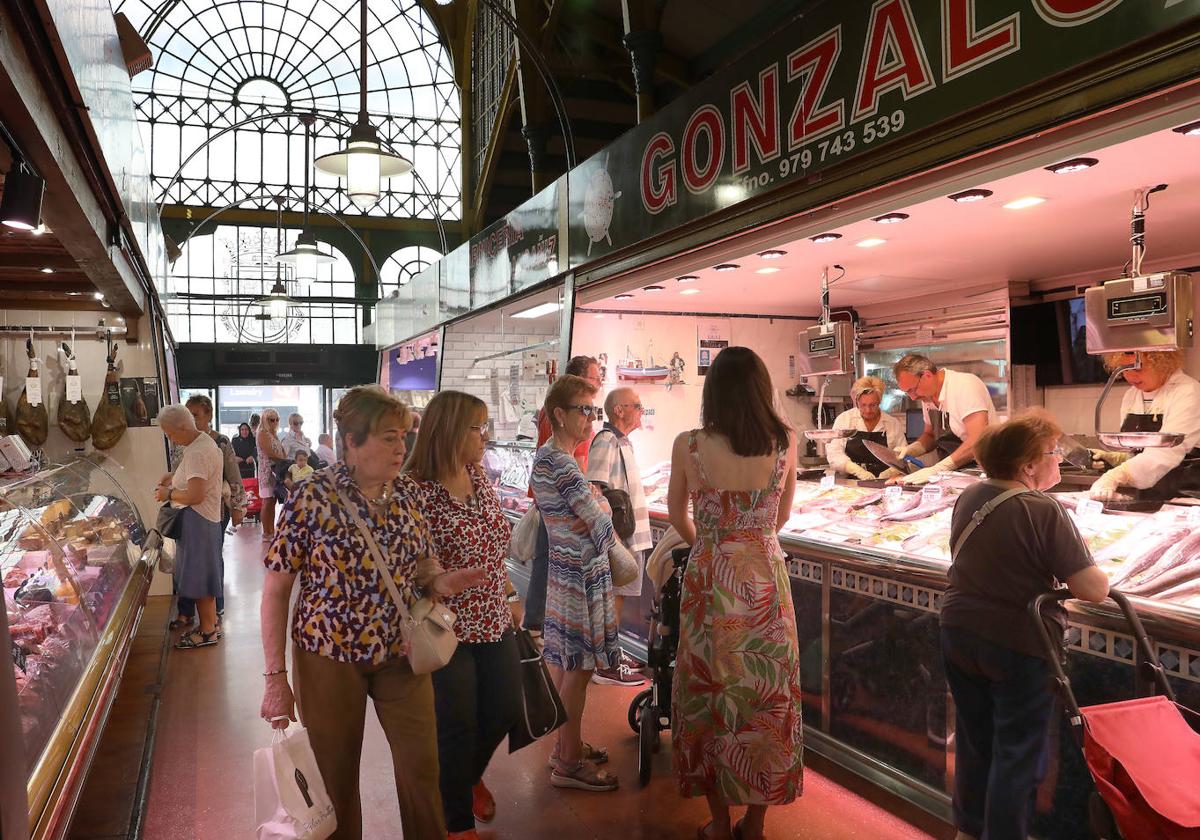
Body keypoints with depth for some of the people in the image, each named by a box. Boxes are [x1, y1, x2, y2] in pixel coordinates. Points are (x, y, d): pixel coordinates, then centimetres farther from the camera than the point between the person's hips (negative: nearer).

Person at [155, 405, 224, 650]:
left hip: (197, 520, -10)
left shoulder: (196, 453, -22)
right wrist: (175, 477, 14)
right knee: (204, 574, 17)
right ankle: (210, 623, 28)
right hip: (207, 519, 11)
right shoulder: (205, 441, 11)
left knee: (198, 575, -1)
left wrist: (168, 494, -12)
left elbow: (196, 496, -27)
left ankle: (208, 631, 9)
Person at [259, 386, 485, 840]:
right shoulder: (311, 497, -14)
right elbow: (276, 589, -11)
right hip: (330, 657, -3)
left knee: (422, 767, 9)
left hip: (401, 653, 3)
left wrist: (439, 580, -13)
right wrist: (276, 676, -12)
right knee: (337, 776, 14)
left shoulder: (405, 492, -1)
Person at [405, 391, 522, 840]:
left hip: (495, 622, 7)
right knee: (458, 726, 8)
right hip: (449, 629, -7)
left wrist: (511, 596, 15)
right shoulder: (416, 490, -20)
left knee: (505, 710, 18)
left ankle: (470, 775, 50)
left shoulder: (480, 477, 3)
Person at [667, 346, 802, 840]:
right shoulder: (786, 443, -5)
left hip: (709, 580, -1)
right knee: (767, 697, 14)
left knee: (709, 694, 13)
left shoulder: (688, 445, -10)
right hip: (765, 580, 2)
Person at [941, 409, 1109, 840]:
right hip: (1019, 646, -6)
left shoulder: (969, 497, 0)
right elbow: (1094, 590, -20)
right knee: (1018, 755, 9)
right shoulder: (1044, 511, -21)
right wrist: (1096, 576, 1)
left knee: (974, 740, 22)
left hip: (959, 631, 7)